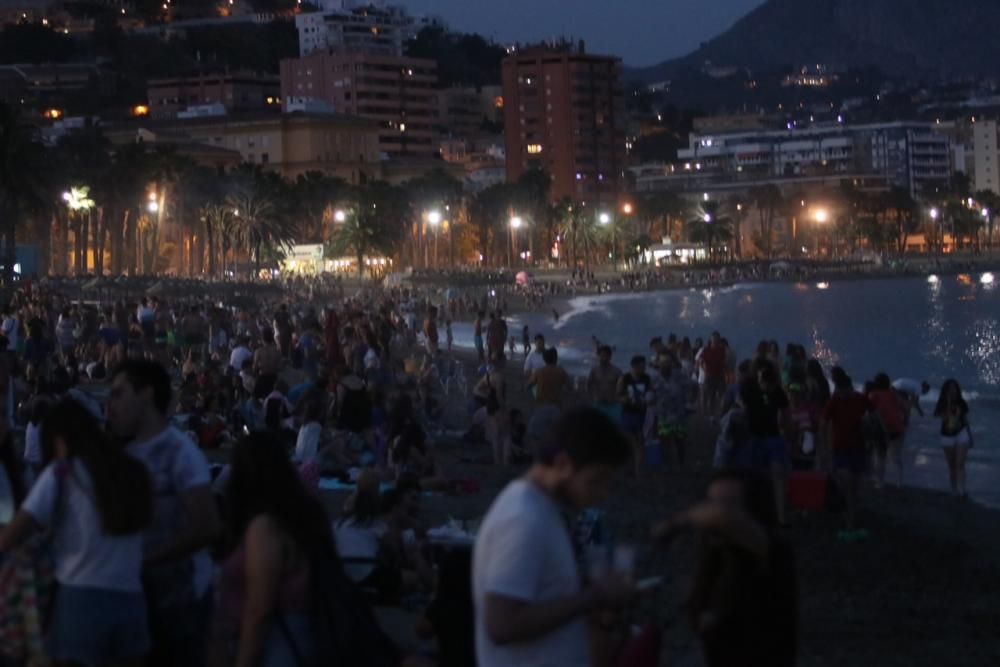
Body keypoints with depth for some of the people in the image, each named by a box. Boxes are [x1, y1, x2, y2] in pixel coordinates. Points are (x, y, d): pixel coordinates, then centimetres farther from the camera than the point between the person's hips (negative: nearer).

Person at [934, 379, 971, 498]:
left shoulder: (962, 403, -2)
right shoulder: (942, 404, -6)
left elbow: (966, 420, 7)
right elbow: (943, 418, -23)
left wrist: (970, 437, 9)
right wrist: (948, 403, -27)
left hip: (961, 434, -1)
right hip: (947, 436, 1)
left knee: (960, 463, -12)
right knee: (951, 466, 7)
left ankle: (962, 490, -17)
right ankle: (954, 491, 15)